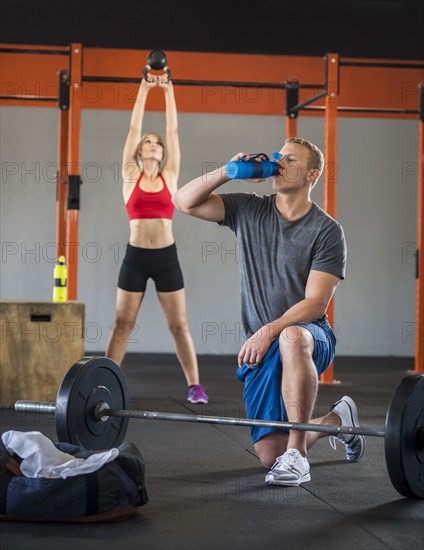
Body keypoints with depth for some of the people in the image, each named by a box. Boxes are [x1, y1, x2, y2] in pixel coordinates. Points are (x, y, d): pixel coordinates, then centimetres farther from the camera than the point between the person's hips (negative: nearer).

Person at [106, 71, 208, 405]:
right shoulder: (130, 177, 5)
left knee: (179, 325, 3)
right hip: (136, 257, 0)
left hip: (166, 257, 1)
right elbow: (134, 129, 3)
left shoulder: (170, 177, 7)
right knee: (123, 324, 5)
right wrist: (144, 90, 3)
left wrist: (169, 93, 6)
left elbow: (174, 131, 6)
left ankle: (195, 385, 7)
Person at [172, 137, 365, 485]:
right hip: (260, 347, 4)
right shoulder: (249, 210, 4)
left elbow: (316, 303, -15)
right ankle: (338, 419, 30)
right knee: (270, 455, -3)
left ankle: (297, 456, -31)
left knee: (291, 338, -43)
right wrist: (228, 172, -13)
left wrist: (269, 330, -28)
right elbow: (185, 202, -3)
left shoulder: (327, 231, -8)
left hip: (308, 339, -4)